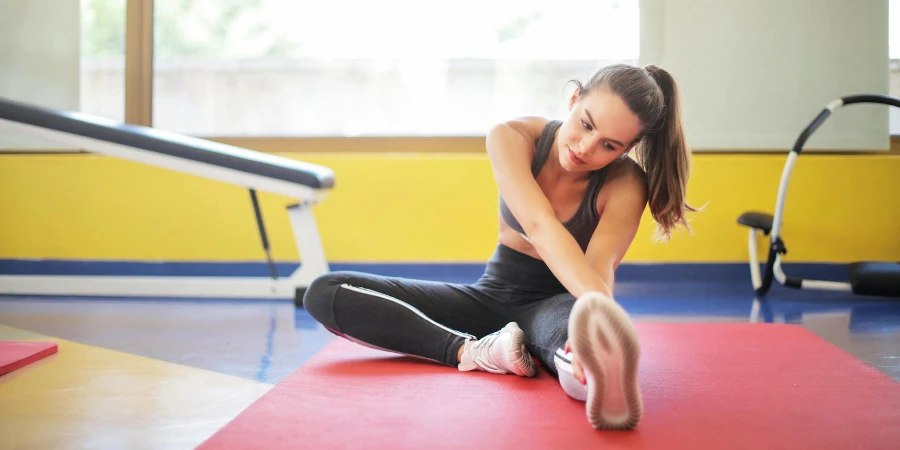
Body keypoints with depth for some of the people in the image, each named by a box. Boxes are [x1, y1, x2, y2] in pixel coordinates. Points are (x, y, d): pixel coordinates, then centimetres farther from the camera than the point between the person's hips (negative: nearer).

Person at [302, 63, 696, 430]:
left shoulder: (625, 184, -18)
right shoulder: (511, 138, -18)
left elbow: (600, 265, -34)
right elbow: (538, 226, -34)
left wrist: (599, 311, -60)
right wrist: (596, 299, -54)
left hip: (558, 302, -3)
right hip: (493, 295, 3)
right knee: (324, 293, -17)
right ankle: (476, 352, -35)